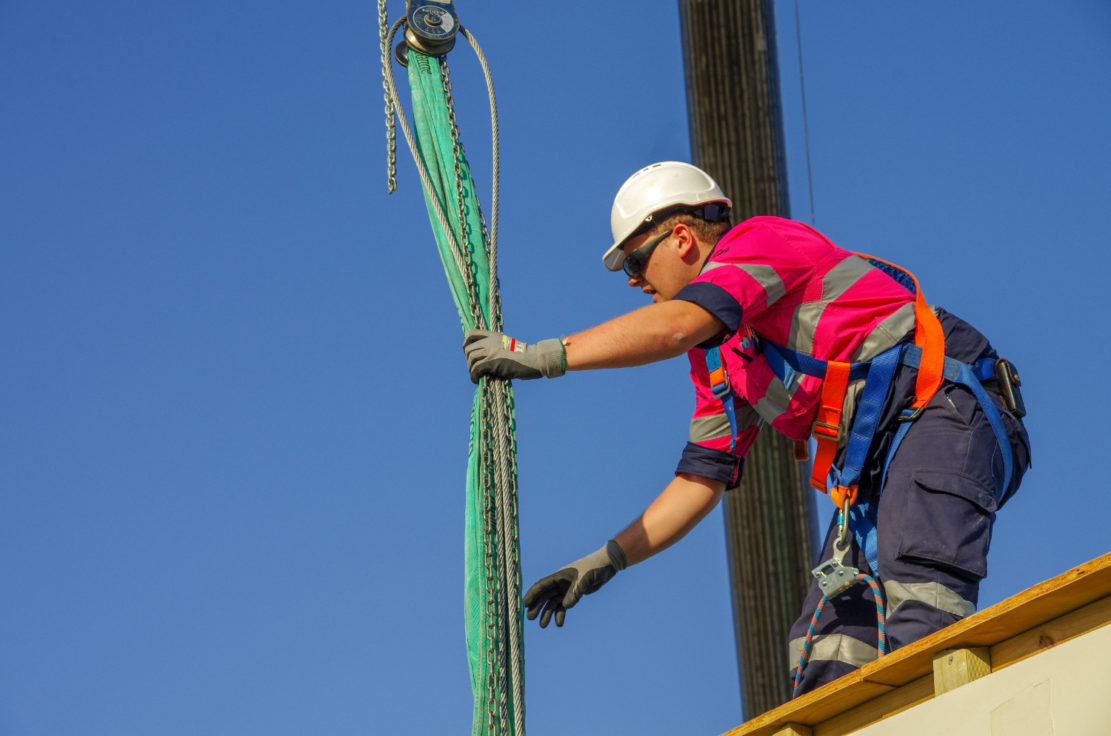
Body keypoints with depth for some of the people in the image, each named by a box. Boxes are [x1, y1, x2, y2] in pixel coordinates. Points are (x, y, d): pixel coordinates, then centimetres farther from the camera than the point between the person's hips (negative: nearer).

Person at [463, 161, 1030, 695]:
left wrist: (541, 356, -21)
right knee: (824, 652, -2)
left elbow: (675, 325, -21)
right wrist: (606, 560, 16)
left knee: (918, 612, -31)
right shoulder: (716, 363, 23)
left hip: (945, 412, -9)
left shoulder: (763, 240, -3)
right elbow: (701, 478, 23)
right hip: (872, 466, 9)